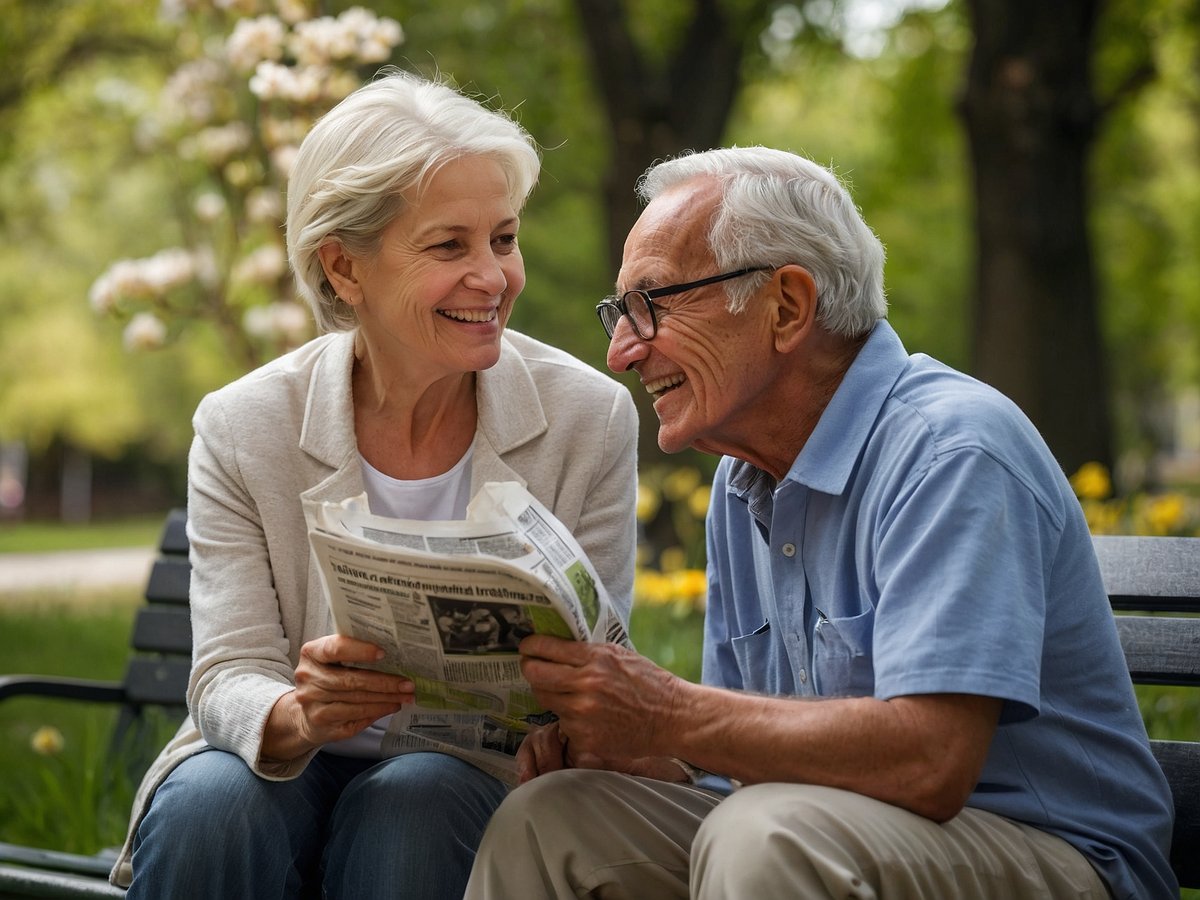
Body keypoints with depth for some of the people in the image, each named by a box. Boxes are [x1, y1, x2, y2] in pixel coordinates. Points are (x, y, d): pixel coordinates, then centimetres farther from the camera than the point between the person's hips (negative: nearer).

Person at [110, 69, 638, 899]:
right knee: (208, 806, -31)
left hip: (479, 776, 0)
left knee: (410, 809, -33)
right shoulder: (241, 430, -7)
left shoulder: (591, 420, -7)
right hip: (300, 770, 1)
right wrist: (298, 718, -35)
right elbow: (229, 677, -10)